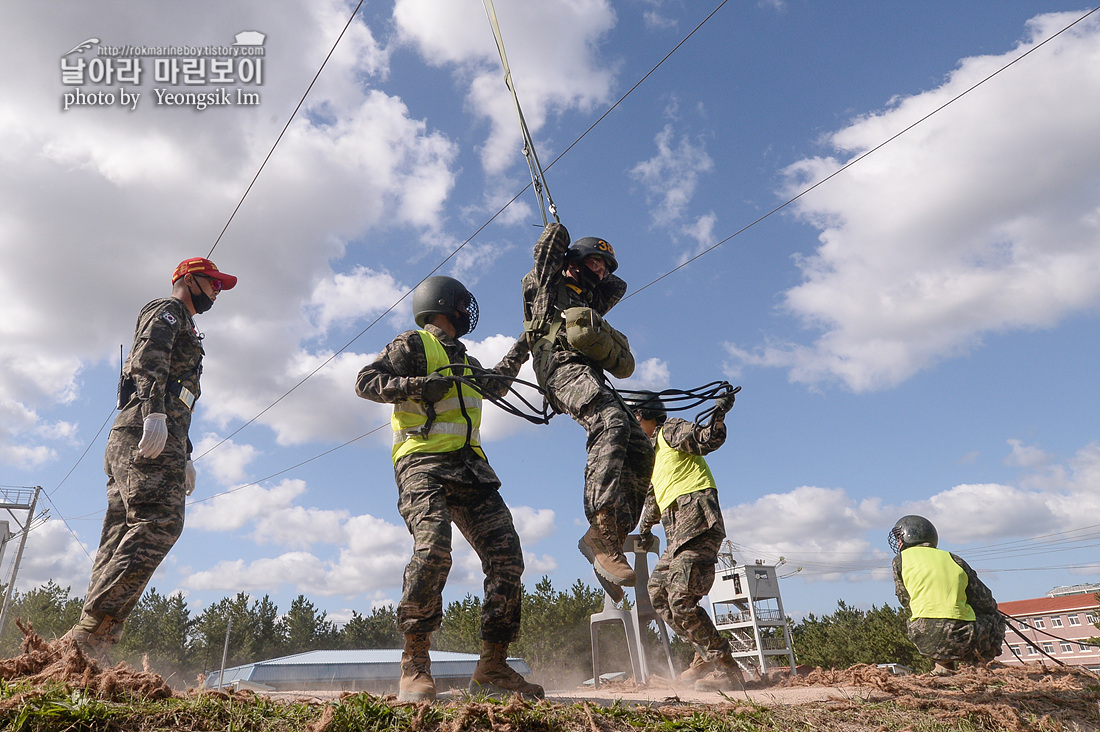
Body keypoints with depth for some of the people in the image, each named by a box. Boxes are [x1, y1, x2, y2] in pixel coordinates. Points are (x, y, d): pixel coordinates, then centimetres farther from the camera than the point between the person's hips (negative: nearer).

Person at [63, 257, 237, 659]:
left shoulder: (182, 331, 36)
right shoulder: (166, 310, 9)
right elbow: (148, 357, -13)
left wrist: (185, 458, 27)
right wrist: (153, 408, -29)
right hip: (144, 430, -10)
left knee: (123, 538, 1)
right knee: (159, 522, -22)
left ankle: (85, 642, -2)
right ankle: (92, 633, -26)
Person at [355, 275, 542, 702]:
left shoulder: (464, 360, 30)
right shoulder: (413, 344, 8)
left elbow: (495, 385, 48)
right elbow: (365, 382, -3)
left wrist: (520, 349, 46)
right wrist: (419, 386, -14)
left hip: (470, 467, 7)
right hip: (423, 464, -7)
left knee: (507, 557, -5)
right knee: (433, 550, -28)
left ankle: (492, 667, 3)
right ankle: (415, 664, -15)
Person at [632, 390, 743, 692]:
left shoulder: (671, 430, 2)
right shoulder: (650, 453, 28)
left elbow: (708, 440, -15)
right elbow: (653, 496, 40)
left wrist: (719, 413, -32)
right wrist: (645, 528, 49)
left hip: (696, 520, -10)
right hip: (677, 532, 10)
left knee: (681, 600, -16)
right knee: (658, 591, 11)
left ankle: (726, 669, -7)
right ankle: (705, 656, 15)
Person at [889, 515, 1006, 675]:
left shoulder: (900, 560, 10)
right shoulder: (954, 560, 15)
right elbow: (986, 603, 18)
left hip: (926, 641, -2)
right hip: (961, 638, 2)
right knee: (995, 617, 32)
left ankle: (944, 664, 13)